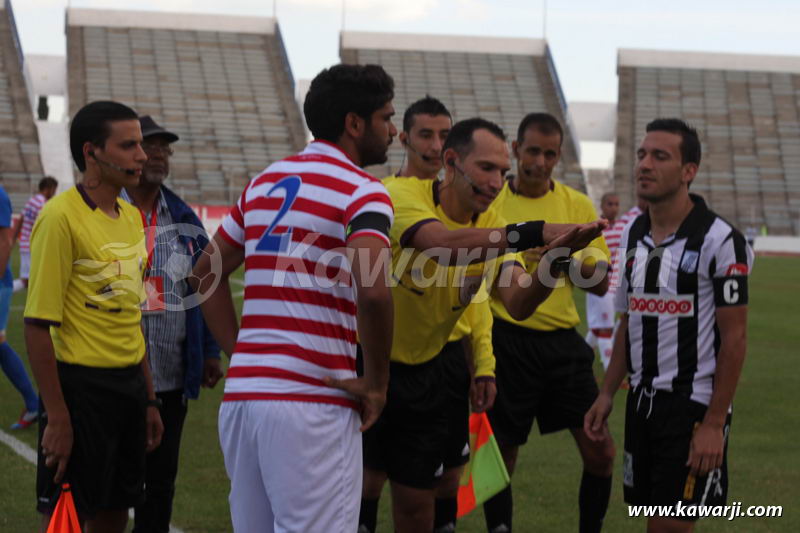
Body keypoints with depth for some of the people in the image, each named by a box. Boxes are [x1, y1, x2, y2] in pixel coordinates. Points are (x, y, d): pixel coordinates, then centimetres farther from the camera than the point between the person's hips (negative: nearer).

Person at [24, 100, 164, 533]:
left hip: (129, 384, 8)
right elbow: (38, 326, -16)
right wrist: (57, 416, -19)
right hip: (81, 386, -8)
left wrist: (149, 400, 18)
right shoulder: (61, 216, -14)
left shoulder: (131, 216, 11)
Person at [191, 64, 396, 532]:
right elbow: (373, 291, -22)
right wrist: (376, 384, -10)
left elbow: (207, 271, 22)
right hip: (311, 403, -7)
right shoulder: (362, 192, -7)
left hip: (242, 391, 7)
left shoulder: (264, 182, 17)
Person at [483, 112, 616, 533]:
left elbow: (601, 285, 8)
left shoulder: (578, 206, 6)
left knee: (600, 452, -1)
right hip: (508, 341, -2)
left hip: (563, 342, 2)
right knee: (501, 459, 3)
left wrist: (572, 259, -13)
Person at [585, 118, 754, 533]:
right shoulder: (633, 235, 10)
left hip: (693, 405, -7)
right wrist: (607, 394, 10)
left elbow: (734, 338, -12)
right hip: (642, 402, 7)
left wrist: (714, 423, -16)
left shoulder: (719, 240, -12)